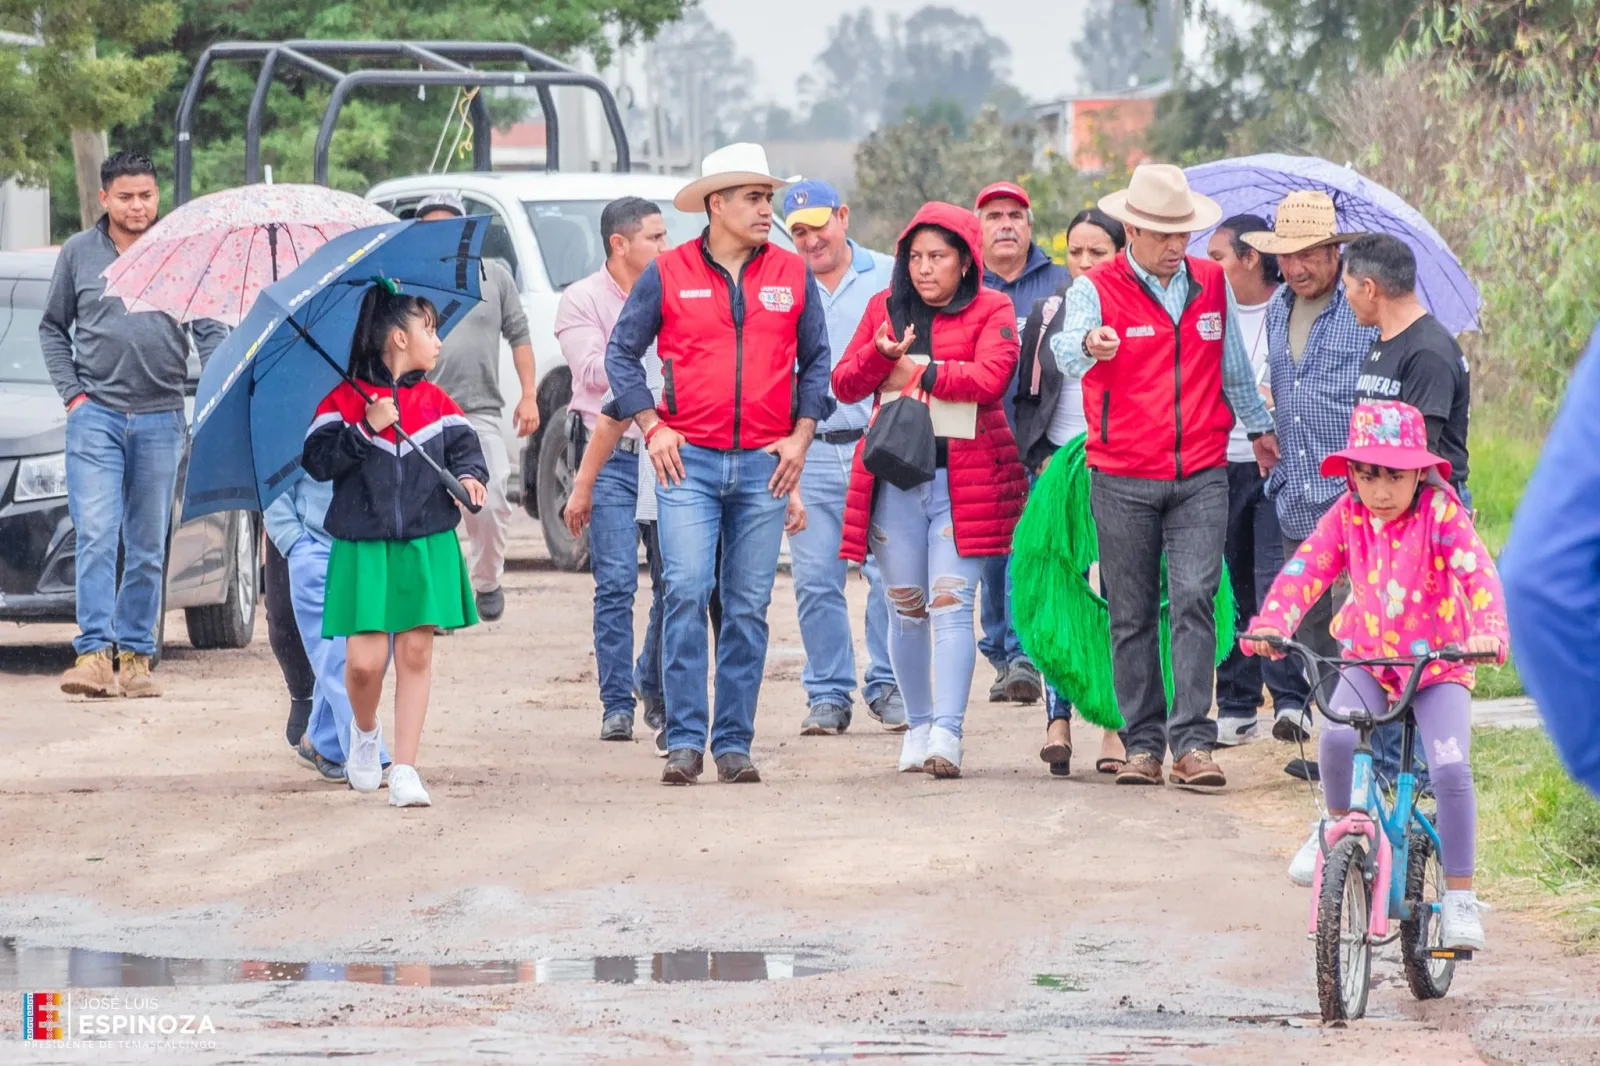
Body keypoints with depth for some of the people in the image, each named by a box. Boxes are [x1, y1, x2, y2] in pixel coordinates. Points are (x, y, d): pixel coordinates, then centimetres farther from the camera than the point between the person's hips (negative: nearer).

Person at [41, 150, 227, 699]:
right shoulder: (79, 253, 6)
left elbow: (210, 331, 8)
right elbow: (53, 328, 14)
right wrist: (72, 392, 3)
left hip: (161, 419, 1)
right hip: (96, 414, -1)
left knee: (149, 547, 4)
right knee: (96, 536, -13)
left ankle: (136, 655, 10)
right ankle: (94, 652, -18)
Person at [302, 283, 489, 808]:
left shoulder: (436, 404, 10)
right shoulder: (344, 402, -1)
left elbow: (464, 446, 10)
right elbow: (318, 459, -9)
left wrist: (470, 474, -11)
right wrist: (366, 429, -18)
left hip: (427, 547, 3)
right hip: (363, 548, -3)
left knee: (416, 652, 0)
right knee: (365, 661, -8)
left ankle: (404, 769, 5)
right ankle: (365, 731, 25)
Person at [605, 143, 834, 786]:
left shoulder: (792, 275, 8)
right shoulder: (668, 274, 2)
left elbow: (817, 360, 14)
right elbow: (622, 352, 7)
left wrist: (801, 435, 3)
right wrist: (651, 428, -2)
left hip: (764, 466, 2)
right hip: (688, 462, -2)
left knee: (748, 607, 3)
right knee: (685, 594, -12)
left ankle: (735, 744, 8)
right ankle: (685, 742, -9)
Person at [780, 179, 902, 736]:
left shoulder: (891, 277, 5)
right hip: (811, 454, 2)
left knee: (890, 574, -4)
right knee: (816, 582, 1)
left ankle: (887, 686, 7)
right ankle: (828, 695, 9)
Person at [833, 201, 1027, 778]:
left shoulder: (991, 311, 0)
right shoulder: (885, 308, 12)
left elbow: (989, 380, -16)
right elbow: (845, 385, 8)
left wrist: (916, 373, -11)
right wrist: (880, 353, -11)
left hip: (964, 476, -4)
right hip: (894, 477, 4)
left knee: (951, 603, -11)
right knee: (906, 606, 8)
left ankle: (947, 734, -15)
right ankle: (918, 726, 20)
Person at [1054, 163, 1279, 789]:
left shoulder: (1211, 284, 9)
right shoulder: (1096, 288, -4)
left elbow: (1233, 364, 24)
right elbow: (1068, 351, -25)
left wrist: (1259, 426, 33)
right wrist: (1090, 345, -48)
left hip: (1201, 474, 2)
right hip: (1122, 480, -2)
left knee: (1194, 602, -9)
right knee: (1132, 614, 3)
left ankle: (1192, 742, -10)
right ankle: (1142, 743, 10)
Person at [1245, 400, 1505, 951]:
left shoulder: (1441, 513, -15)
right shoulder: (1347, 516, -5)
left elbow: (1478, 574, -27)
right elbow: (1305, 569, -13)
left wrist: (1489, 634, -45)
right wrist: (1271, 624, -32)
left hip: (1438, 661, -2)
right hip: (1368, 656, 2)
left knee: (1451, 767, -20)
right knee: (1337, 735, -27)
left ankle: (1459, 894, -5)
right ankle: (1337, 823, 5)